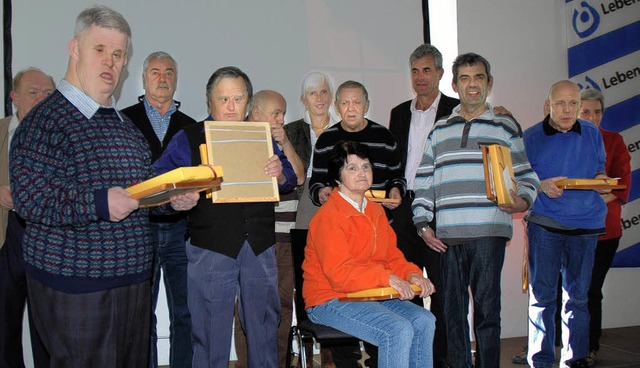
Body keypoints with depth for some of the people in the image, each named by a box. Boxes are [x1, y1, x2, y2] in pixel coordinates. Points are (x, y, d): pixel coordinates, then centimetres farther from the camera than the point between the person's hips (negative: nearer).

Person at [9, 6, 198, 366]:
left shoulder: (126, 125, 17)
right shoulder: (46, 119, -9)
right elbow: (30, 198, -19)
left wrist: (174, 198, 4)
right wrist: (100, 203, -28)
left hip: (132, 279, 8)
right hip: (72, 286, -8)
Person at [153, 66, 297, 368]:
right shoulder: (188, 138, 4)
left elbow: (290, 180, 9)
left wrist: (279, 173, -14)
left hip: (260, 247, 3)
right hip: (211, 249, -2)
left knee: (264, 327, 12)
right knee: (211, 334, 4)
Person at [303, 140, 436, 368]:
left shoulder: (376, 211, 14)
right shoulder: (328, 216, -14)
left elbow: (392, 256, 14)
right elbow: (339, 274, -22)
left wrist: (411, 274, -7)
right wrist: (387, 278, -29)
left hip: (371, 295, 8)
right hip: (330, 299, -8)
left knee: (424, 321, -10)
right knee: (398, 330, -25)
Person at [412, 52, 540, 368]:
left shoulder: (506, 127, 10)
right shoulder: (439, 131, 16)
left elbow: (526, 175, 10)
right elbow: (424, 181, 14)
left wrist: (523, 201, -10)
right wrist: (423, 224, 6)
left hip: (489, 233, -2)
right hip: (446, 235, 3)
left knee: (486, 307, -3)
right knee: (453, 308, 7)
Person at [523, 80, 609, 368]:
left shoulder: (592, 134, 9)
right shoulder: (531, 137, 0)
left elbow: (600, 169, 19)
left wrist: (601, 179, -4)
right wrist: (542, 185, -18)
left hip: (585, 224, 3)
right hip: (544, 223, -2)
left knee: (577, 295, 9)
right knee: (542, 295, 0)